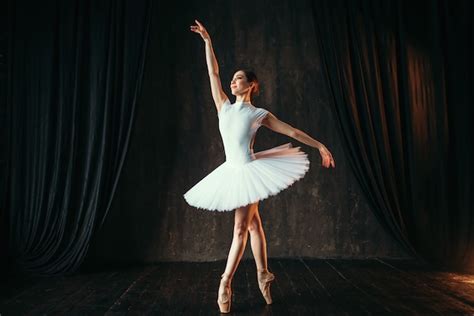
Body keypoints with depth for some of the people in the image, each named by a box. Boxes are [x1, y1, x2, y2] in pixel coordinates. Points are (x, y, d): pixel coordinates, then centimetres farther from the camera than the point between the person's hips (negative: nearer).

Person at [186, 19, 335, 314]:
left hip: (250, 171, -4)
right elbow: (213, 72, 9)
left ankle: (225, 283, 3)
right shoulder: (224, 107, 8)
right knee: (253, 225, 13)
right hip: (232, 172, 5)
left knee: (241, 229, -3)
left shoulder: (259, 114, -2)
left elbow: (293, 131, 2)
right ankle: (264, 274, 24)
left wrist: (321, 146, 3)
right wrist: (207, 40, 9)